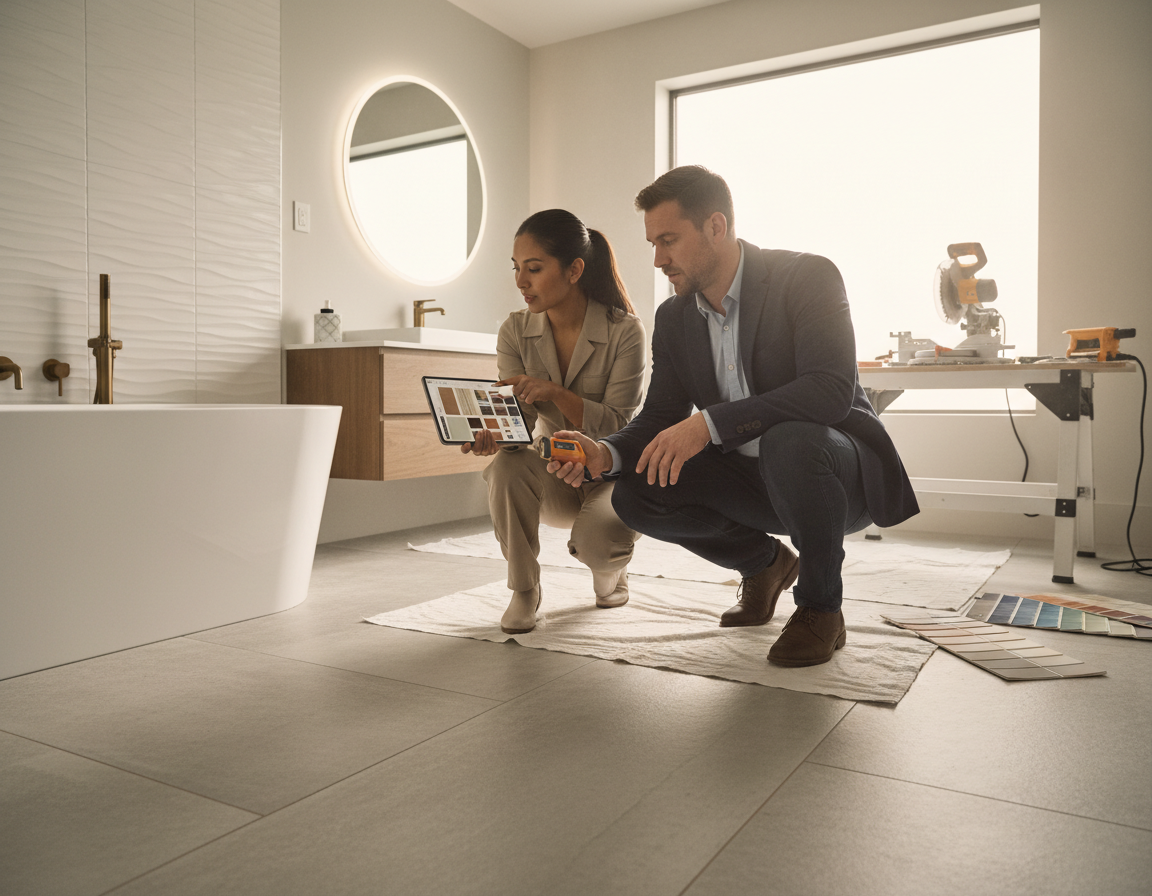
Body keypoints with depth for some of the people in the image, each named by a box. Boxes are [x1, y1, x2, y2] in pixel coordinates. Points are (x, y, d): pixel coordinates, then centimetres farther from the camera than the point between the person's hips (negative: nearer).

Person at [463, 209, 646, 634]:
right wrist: (494, 435, -38)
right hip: (554, 474, 3)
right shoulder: (516, 331, -7)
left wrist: (556, 392, -37)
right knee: (506, 468, -30)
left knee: (596, 541, -32)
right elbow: (519, 416, -13)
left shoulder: (624, 331, -18)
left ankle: (611, 571, 10)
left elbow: (617, 426, -21)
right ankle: (524, 589, -7)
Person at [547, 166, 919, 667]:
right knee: (634, 495, -14)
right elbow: (660, 417, 1)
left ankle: (820, 607, -12)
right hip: (752, 480, 6)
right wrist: (606, 454, -21)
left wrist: (710, 424, -38)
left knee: (788, 442, -38)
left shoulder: (807, 277, -16)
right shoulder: (674, 317, 2)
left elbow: (833, 391, -30)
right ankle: (763, 561, 12)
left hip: (840, 470, -5)